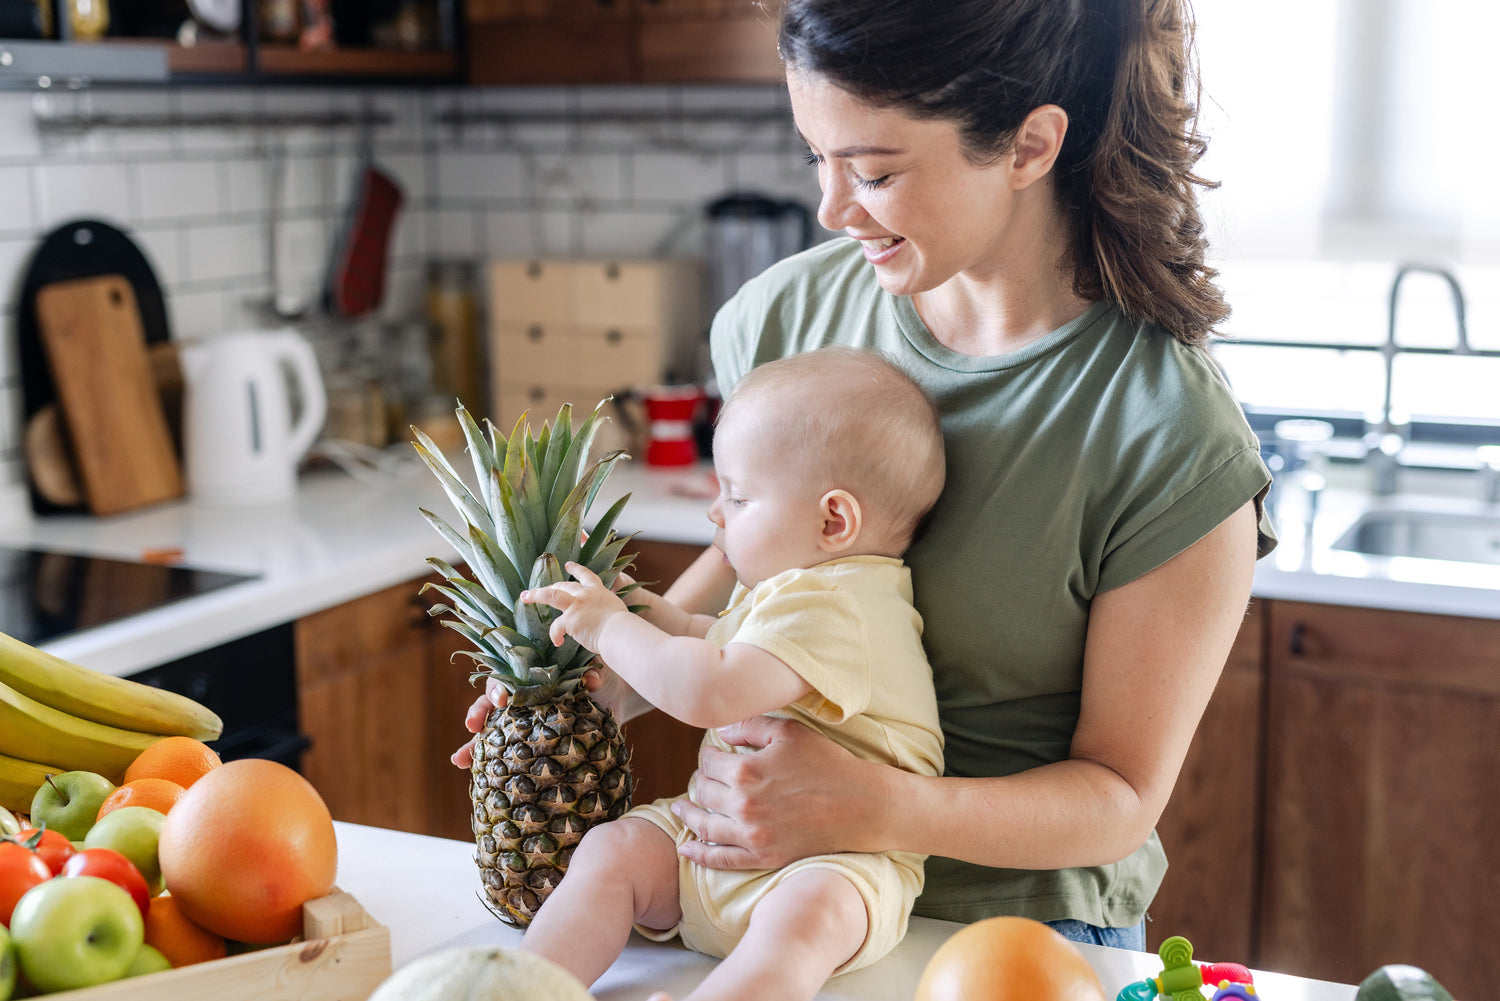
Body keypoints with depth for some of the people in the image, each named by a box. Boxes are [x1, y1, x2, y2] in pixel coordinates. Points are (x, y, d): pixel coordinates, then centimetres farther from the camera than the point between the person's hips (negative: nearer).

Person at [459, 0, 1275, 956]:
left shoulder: (1176, 442, -21)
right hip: (764, 877, 4)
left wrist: (876, 810, -30)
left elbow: (1122, 798, -14)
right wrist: (617, 679, -4)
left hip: (1018, 928, -4)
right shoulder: (790, 310, -6)